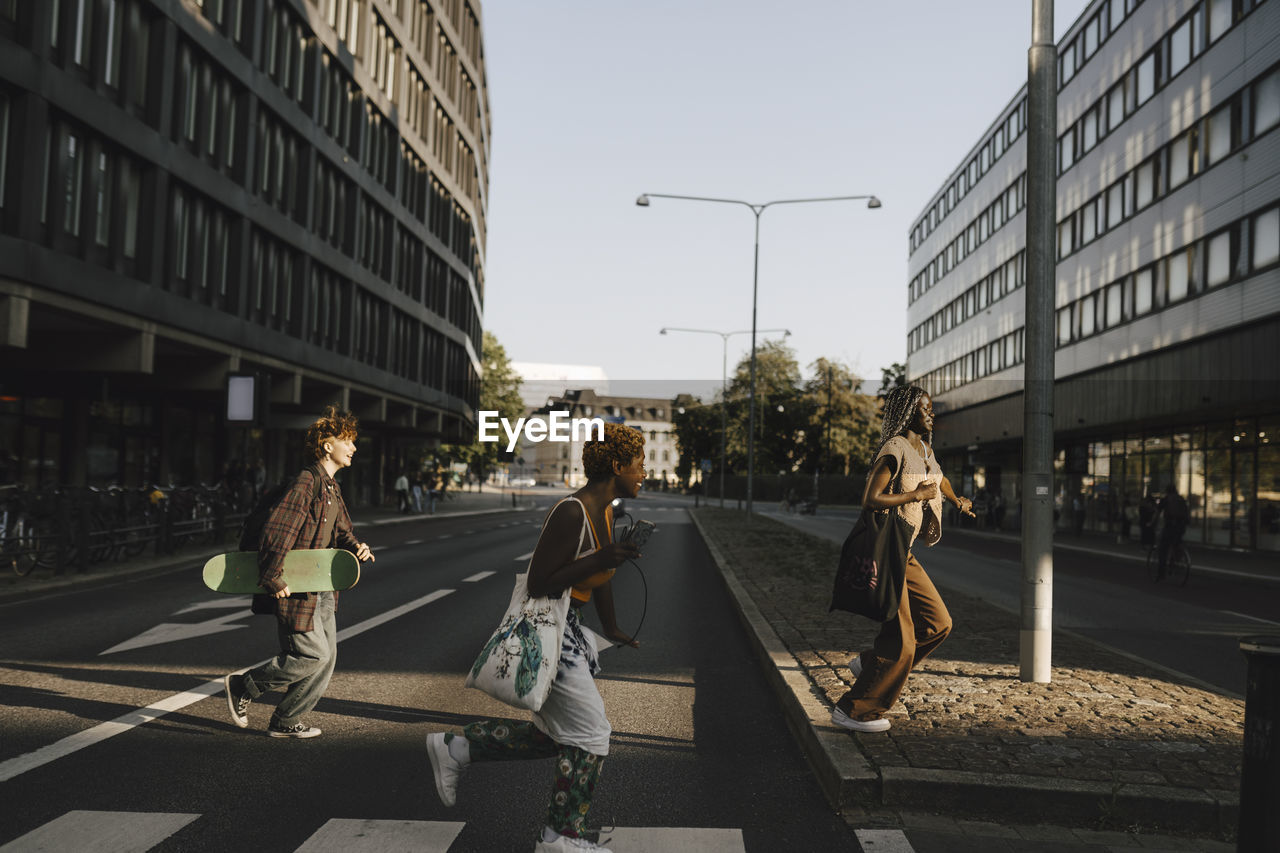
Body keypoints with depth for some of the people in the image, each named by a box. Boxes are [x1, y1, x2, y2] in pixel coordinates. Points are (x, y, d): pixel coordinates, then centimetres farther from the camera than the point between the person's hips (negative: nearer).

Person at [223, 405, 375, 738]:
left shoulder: (332, 488, 13)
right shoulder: (307, 481, -17)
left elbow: (341, 532, 21)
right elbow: (276, 530, -21)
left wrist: (357, 547, -1)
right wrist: (273, 579, -20)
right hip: (295, 589, -9)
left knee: (327, 657, 9)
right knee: (313, 654, -6)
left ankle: (285, 722, 21)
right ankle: (243, 686, 12)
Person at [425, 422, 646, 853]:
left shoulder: (606, 513, 7)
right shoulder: (571, 513, -23)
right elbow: (538, 583, -25)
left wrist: (612, 629, 29)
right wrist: (600, 560, -27)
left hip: (567, 630, 10)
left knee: (552, 736, 17)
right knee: (589, 735, -1)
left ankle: (454, 749, 28)